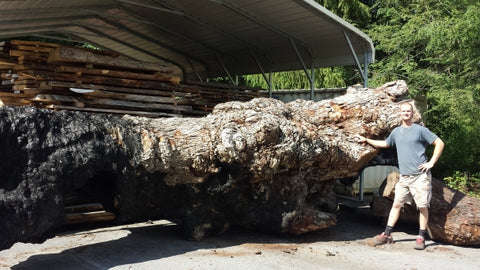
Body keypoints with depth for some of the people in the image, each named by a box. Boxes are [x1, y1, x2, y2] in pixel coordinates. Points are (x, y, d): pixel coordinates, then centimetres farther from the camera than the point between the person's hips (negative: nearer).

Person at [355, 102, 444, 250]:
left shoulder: (420, 130, -2)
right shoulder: (396, 132, 14)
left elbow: (440, 143, -2)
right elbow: (385, 144, 31)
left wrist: (431, 163, -9)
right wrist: (366, 140, 27)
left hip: (420, 175, -5)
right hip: (404, 176, 5)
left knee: (423, 206, -1)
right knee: (396, 204, 7)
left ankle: (421, 237, 8)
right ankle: (387, 234, 12)